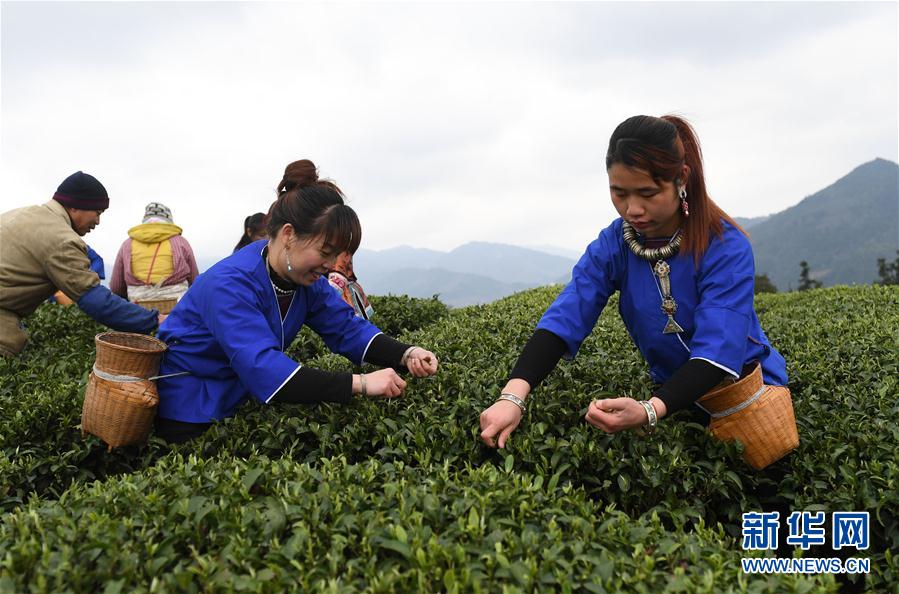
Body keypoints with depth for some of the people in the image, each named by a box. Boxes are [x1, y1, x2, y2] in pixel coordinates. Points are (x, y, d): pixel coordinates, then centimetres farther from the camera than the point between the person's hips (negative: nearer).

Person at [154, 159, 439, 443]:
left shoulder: (305, 278, -9)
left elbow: (347, 328, -7)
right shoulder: (231, 285, -33)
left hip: (235, 402, 7)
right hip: (185, 410, -7)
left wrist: (407, 355, -25)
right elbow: (264, 370, -42)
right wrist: (360, 383, -46)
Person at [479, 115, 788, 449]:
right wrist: (513, 396, -39)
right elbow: (563, 320, -23)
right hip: (676, 394, 3)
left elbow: (715, 352, -31)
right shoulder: (612, 246, -10)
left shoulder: (726, 248, -21)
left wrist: (649, 412, -50)